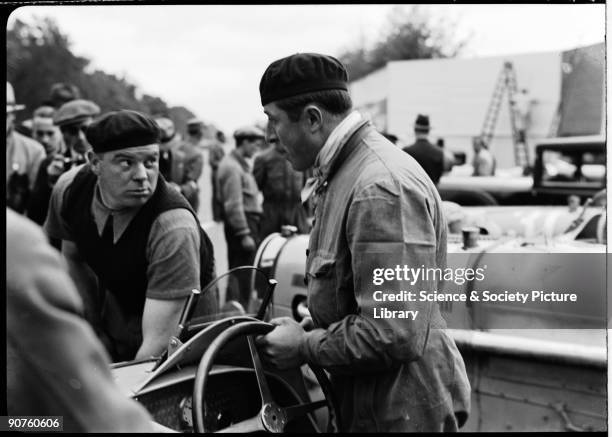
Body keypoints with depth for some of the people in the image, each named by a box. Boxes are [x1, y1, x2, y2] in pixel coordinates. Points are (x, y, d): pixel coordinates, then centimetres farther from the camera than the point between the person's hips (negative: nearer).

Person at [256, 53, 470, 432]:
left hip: (402, 411, -9)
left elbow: (395, 334, -29)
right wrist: (308, 327, 5)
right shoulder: (343, 175, 10)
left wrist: (305, 347, -16)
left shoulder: (382, 187, -24)